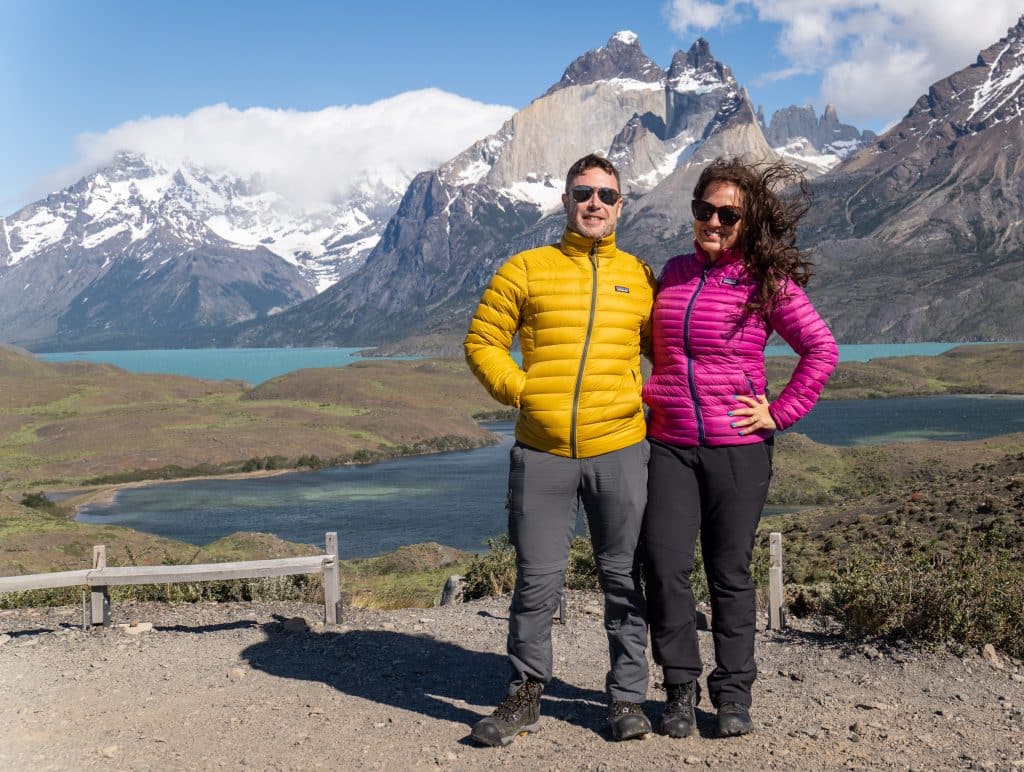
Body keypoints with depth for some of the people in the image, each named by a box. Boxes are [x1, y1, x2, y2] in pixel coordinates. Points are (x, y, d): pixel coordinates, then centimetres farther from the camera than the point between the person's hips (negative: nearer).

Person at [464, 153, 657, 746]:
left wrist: (651, 395, 3)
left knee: (624, 579, 9)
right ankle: (525, 696, 23)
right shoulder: (527, 269, 5)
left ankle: (627, 697, 25)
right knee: (538, 580, 5)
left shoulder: (640, 277, 9)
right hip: (541, 452, -1)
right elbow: (483, 341, 6)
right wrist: (517, 388, -6)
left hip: (620, 451, 1)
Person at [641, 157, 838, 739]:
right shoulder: (676, 271, 10)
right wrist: (648, 397, 15)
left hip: (738, 448, -3)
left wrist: (780, 412, -8)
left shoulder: (769, 283, -4)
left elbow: (822, 351, -3)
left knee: (730, 572, 6)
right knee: (665, 567, -2)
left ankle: (733, 694, 20)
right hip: (670, 445, 3)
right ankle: (681, 687, 15)